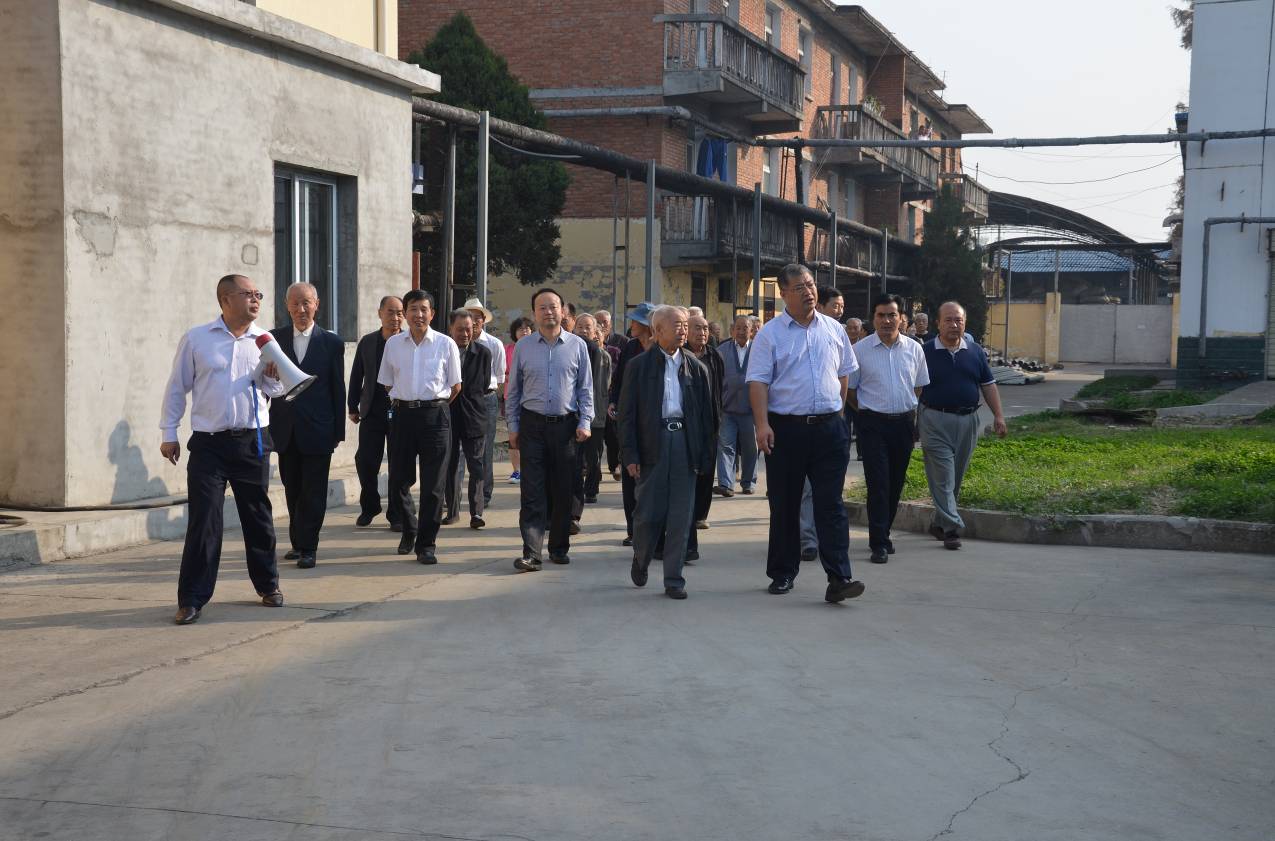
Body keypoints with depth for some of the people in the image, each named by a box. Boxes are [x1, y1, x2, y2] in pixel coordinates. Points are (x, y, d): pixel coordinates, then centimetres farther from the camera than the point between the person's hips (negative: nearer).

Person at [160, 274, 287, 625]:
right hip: (209, 444, -2)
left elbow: (276, 391, 12)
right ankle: (192, 599, 1)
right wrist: (169, 433, 4)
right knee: (203, 520, -5)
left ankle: (267, 585, 27)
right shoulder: (196, 339, 0)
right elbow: (177, 387, 6)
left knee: (258, 516, 12)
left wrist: (272, 377, -11)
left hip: (252, 441, 2)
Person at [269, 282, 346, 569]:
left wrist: (338, 431, 0)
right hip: (285, 429, 2)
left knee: (313, 493, -1)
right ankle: (298, 543, 23)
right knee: (292, 490, 12)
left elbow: (338, 389, 1)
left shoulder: (332, 342, 0)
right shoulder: (275, 338, 5)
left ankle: (308, 548, 5)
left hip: (317, 430, -2)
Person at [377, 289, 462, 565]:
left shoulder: (446, 344, 1)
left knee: (433, 485, 0)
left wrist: (435, 405, 9)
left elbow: (455, 386, 8)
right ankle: (409, 530, 30)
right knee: (398, 481, 6)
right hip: (402, 415, 2)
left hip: (435, 416, -2)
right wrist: (404, 404, 13)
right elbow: (386, 383, 16)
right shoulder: (393, 344, 7)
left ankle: (426, 544, 8)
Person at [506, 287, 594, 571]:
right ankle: (531, 553, -8)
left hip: (566, 425, 1)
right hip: (533, 425, 0)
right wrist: (513, 427, 5)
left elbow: (586, 388, 7)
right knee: (532, 493, -5)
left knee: (563, 491, 6)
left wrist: (585, 422, -2)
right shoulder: (523, 346, 5)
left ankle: (559, 548, 18)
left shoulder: (577, 345, 4)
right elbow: (513, 390, 10)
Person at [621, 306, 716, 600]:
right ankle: (640, 559, 29)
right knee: (648, 513, 1)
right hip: (652, 445, -2)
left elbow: (707, 413, 10)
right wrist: (630, 454, -7)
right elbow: (627, 413, 1)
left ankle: (673, 579, 10)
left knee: (681, 517, 2)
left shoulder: (696, 368, 10)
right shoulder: (639, 366, 3)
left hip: (684, 443, 2)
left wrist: (706, 456, 3)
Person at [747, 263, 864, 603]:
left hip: (829, 427, 2)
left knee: (831, 505, -4)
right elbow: (758, 382, -7)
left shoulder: (834, 329, 10)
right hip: (786, 428, -2)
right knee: (784, 505, 8)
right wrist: (762, 425, -17)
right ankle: (782, 573, 20)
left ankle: (838, 579, -8)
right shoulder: (770, 333, -1)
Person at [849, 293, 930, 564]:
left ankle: (883, 534, 25)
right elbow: (849, 389, 4)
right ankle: (879, 544, -8)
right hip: (873, 424, -4)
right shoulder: (860, 350, -4)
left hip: (904, 422, 4)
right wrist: (867, 410, 8)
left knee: (896, 483, 10)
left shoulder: (914, 349, 6)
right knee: (878, 483, -9)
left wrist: (907, 409, 14)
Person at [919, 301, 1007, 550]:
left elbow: (988, 385, 13)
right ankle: (951, 529, -7)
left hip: (967, 420, 4)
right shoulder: (925, 352, -2)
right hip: (936, 420, -4)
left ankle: (939, 523, 24)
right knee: (942, 478, -8)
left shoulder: (975, 352, 9)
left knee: (956, 478, 11)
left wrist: (998, 415, 6)